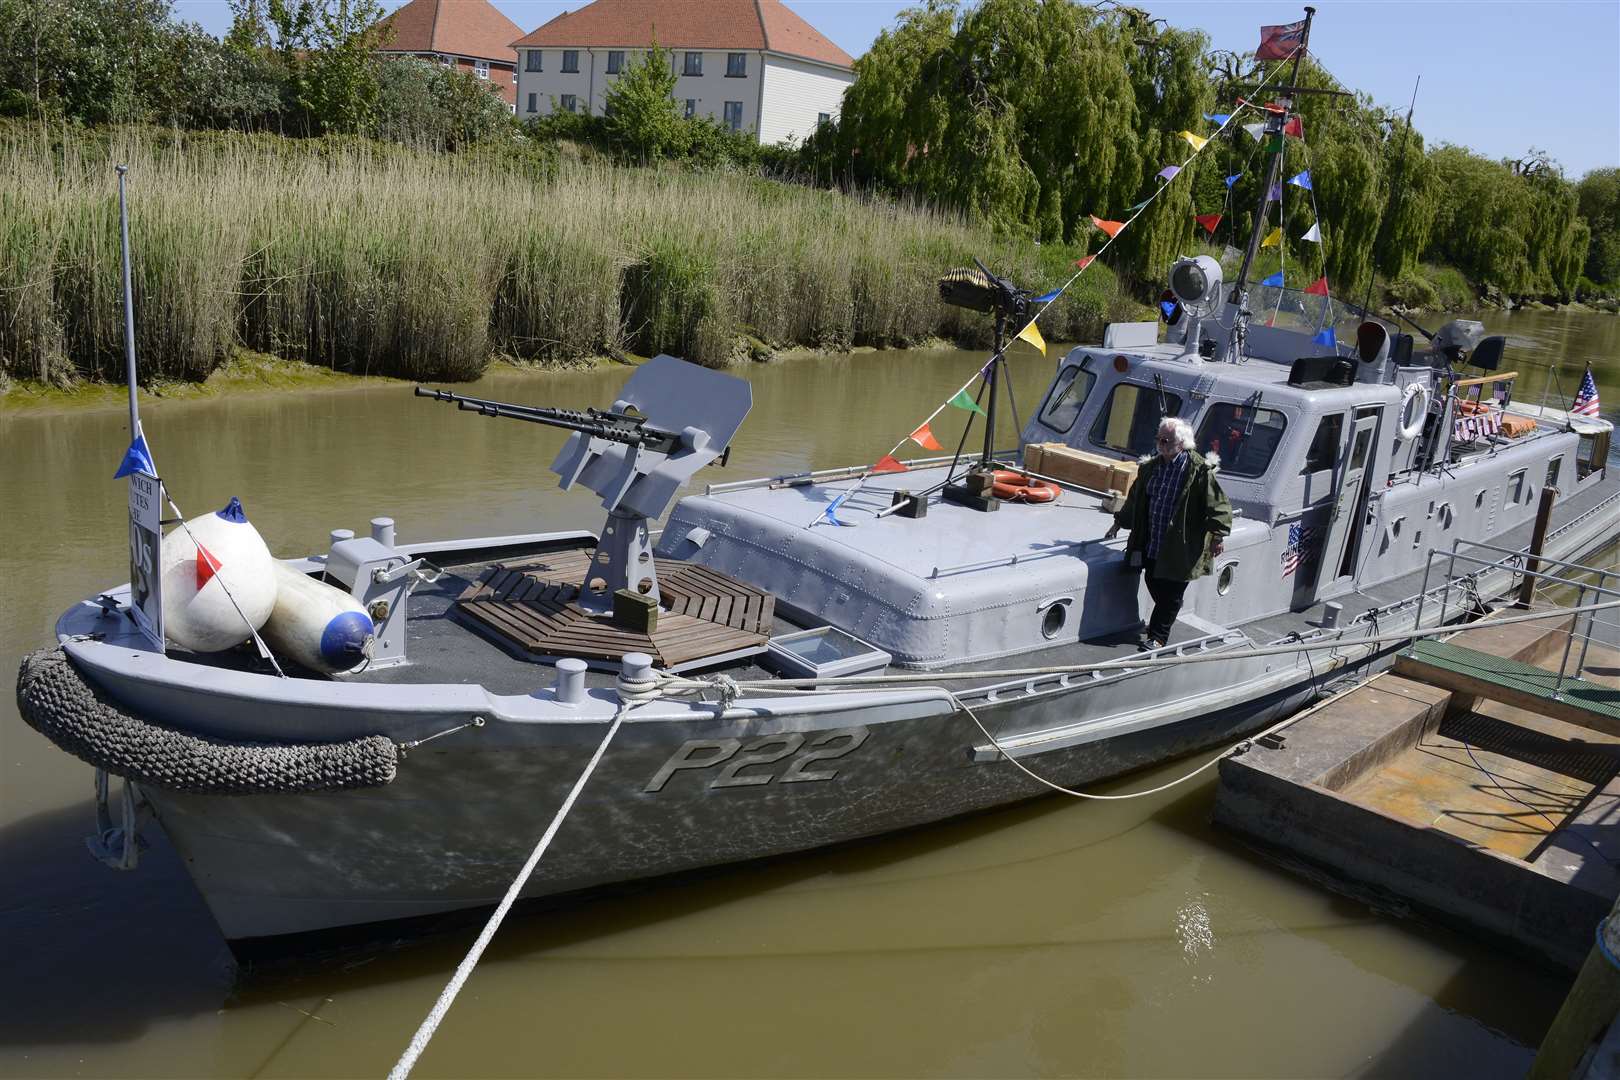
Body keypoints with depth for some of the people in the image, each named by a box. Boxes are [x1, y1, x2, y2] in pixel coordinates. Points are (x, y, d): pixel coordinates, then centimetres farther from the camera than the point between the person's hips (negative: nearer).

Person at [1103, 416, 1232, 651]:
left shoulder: (1199, 470, -12)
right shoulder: (1151, 466, 8)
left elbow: (1218, 504, -12)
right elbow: (1135, 499, 21)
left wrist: (1218, 535, -18)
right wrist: (1119, 524, 24)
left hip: (1179, 546, -6)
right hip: (1152, 543, 6)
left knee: (1172, 592, 2)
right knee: (1153, 583, 13)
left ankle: (1158, 637, 12)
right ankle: (1160, 624, 37)